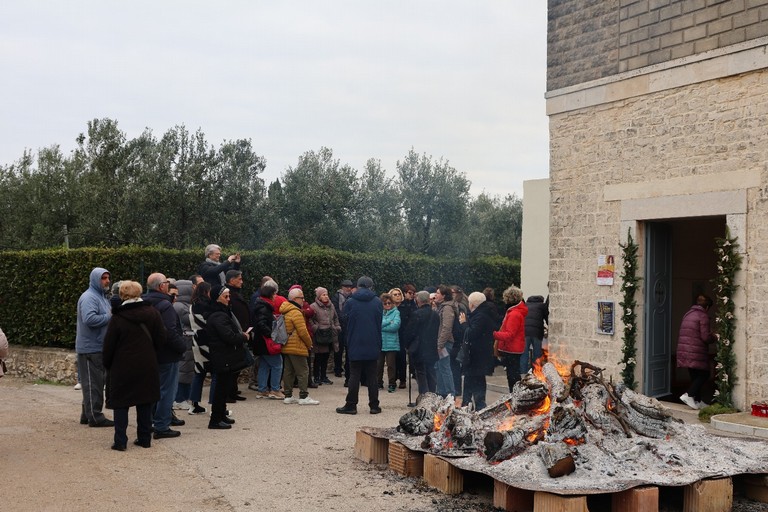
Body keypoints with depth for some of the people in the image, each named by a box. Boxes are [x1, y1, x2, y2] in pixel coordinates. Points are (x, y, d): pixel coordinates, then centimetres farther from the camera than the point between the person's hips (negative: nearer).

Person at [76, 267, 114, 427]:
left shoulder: (102, 296, 17)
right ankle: (94, 416, -3)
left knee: (96, 382, 14)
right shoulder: (89, 297, -16)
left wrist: (113, 315, 5)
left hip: (99, 347, 10)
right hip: (91, 348, -10)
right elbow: (90, 319, -30)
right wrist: (109, 317, -19)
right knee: (93, 383, -6)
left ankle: (87, 414, 22)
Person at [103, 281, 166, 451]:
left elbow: (109, 345, -6)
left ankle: (120, 441, 2)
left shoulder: (117, 317, -10)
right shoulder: (152, 313, -2)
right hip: (147, 366, 3)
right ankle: (144, 438, 16)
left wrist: (107, 364, 8)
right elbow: (161, 339, 2)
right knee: (145, 403, 12)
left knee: (120, 404, 5)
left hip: (123, 367, -3)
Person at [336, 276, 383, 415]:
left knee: (354, 375, 4)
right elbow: (380, 321, 4)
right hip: (373, 346, 1)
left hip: (355, 345, -1)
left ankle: (351, 405, 5)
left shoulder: (350, 302, -6)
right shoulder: (377, 302, -2)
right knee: (372, 376, 7)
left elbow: (345, 319, 2)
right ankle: (374, 406, 8)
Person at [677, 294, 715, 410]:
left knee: (695, 376, 14)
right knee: (704, 374, 2)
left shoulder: (687, 315, 15)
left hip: (684, 350, 8)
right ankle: (688, 395, -10)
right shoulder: (703, 316, -9)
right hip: (696, 352, -8)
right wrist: (714, 338, 6)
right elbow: (705, 336, -16)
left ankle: (697, 401, 17)